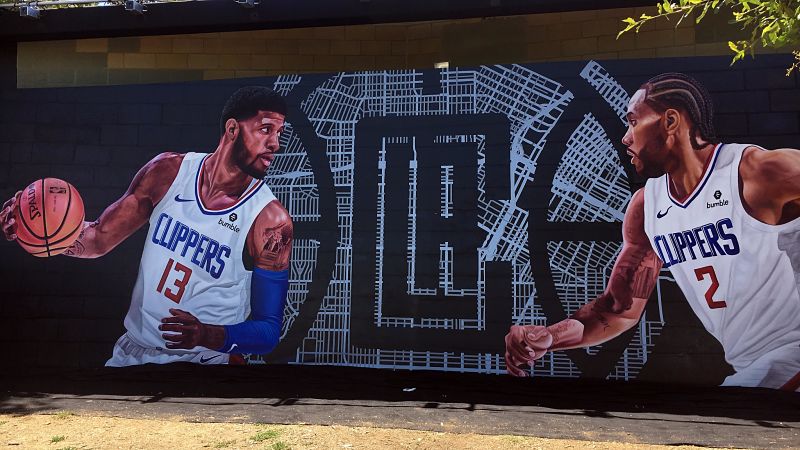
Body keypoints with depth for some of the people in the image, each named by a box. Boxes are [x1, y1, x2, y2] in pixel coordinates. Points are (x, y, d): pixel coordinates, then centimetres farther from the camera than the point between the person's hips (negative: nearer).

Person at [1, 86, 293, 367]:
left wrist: (209, 336, -31)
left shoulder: (272, 221, -16)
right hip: (132, 351, 3)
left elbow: (269, 331, -14)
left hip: (205, 361, -2)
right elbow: (100, 238, 6)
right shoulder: (168, 171, -4)